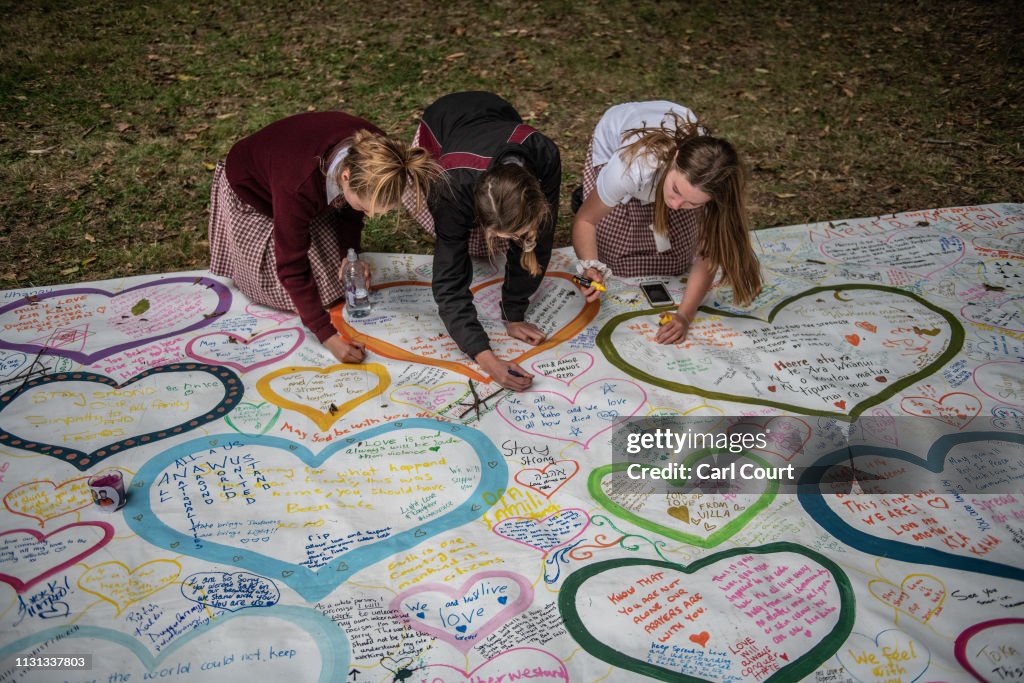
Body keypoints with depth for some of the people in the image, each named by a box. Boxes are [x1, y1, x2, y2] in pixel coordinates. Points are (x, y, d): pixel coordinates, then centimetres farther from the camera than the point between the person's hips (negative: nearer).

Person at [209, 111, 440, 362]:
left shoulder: (371, 150, -31)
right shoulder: (297, 186, -47)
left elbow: (350, 209, -8)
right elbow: (292, 269, -37)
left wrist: (349, 254, -22)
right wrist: (327, 336, -39)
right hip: (252, 194, -5)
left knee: (340, 276, 0)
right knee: (287, 293, -8)